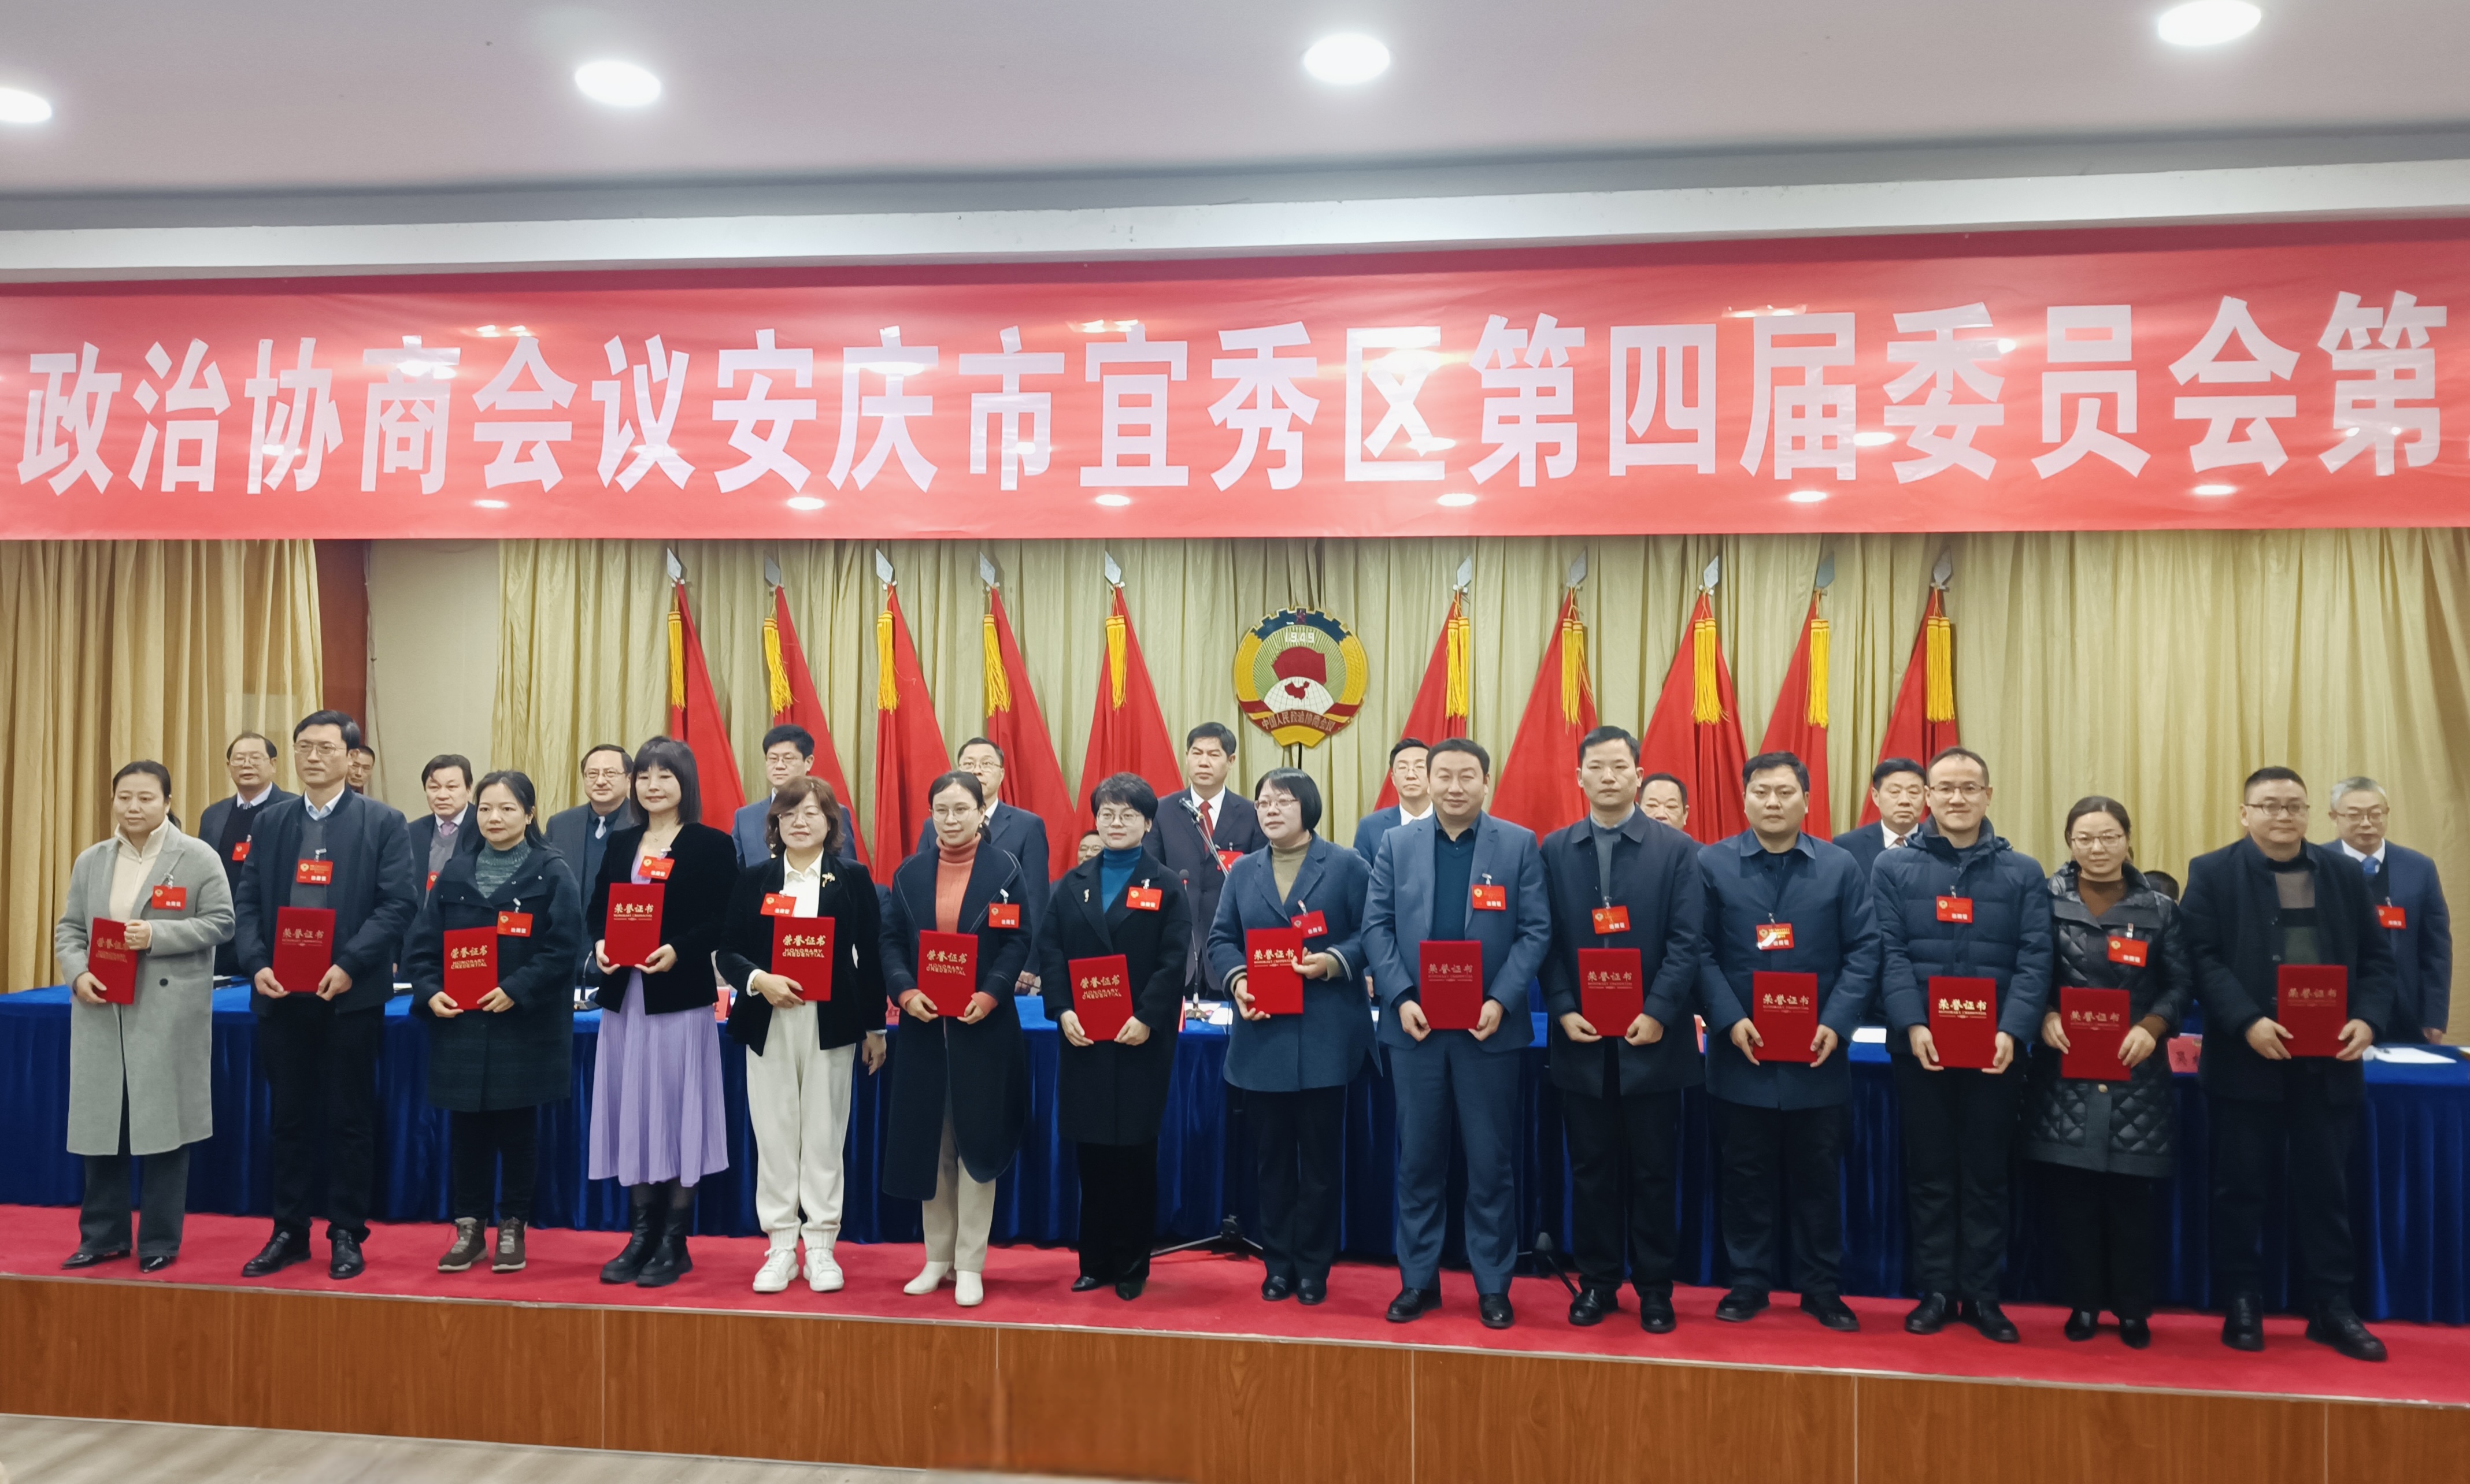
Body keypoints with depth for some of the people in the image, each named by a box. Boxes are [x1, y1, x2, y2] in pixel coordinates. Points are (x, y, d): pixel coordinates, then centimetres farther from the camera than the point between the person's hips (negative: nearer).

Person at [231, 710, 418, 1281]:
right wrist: (257, 964, -7)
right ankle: (289, 1233, 22)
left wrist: (349, 966, -17)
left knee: (350, 1119, 4)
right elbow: (248, 901, 9)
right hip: (281, 994, 4)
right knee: (289, 1117, 11)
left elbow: (399, 902, -9)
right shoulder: (271, 821, 11)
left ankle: (347, 1235, 15)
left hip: (349, 995, -4)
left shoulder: (381, 822, -2)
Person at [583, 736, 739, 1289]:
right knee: (632, 1114, 9)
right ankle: (641, 1236, 19)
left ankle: (674, 1244, 9)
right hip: (624, 996, 5)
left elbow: (721, 922, -9)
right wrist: (600, 943, -10)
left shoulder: (712, 845, -3)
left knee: (677, 1113, 0)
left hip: (680, 998, -5)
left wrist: (678, 951, -23)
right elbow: (595, 909, 10)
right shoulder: (620, 844, 14)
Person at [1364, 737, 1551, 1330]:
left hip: (1488, 1027, -1)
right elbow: (1377, 927, 3)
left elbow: (1535, 931, -3)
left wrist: (1501, 1002, -14)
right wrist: (1400, 999, -10)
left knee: (1491, 1162, 6)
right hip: (1414, 1025, 2)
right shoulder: (1397, 843, 7)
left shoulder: (1518, 844, 1)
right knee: (1417, 1159, 9)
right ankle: (1418, 1279, 21)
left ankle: (1493, 1285, 18)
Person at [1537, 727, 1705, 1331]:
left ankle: (1655, 1288, 18)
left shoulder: (1676, 850, 1)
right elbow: (1549, 941, 4)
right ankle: (1597, 1282, 21)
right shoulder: (1555, 851, 6)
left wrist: (1657, 1014, -14)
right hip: (1581, 1037, 2)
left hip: (1652, 1037, -1)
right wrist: (1564, 1010, -8)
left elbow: (1686, 942, -5)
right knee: (1590, 1167, 9)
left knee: (1654, 1169, 7)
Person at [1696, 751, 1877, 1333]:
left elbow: (1863, 951, 1)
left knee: (1818, 1175, 10)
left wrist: (1837, 1025, -10)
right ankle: (1750, 1281, 20)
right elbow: (1701, 952, -3)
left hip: (1818, 1055, 1)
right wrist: (1730, 1021, -14)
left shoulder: (1843, 867, 5)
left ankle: (1821, 1287, 23)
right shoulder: (1710, 864, 2)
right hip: (1741, 1052, -1)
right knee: (1744, 1174, 7)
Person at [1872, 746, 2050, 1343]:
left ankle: (1981, 1294, 17)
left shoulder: (2022, 873, 7)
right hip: (1920, 1047, 0)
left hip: (1995, 1049, 1)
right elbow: (1890, 953, -3)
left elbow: (2035, 958, -1)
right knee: (1929, 1173, 7)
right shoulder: (1894, 868, 5)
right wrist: (1914, 1025, -15)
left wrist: (2011, 1031, -14)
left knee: (1987, 1174, 7)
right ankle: (1935, 1291, 16)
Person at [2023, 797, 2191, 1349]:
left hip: (2135, 1072, 0)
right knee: (2071, 1193, 3)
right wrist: (2045, 1017, -14)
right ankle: (2084, 1302, 17)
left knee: (2131, 1195, 4)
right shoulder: (2048, 901, 2)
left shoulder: (2160, 909, 4)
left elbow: (2181, 983, 3)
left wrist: (2151, 1027, -14)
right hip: (2065, 1070, 0)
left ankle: (2133, 1308, 19)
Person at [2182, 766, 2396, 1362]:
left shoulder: (2345, 874, 10)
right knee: (2241, 1187, 5)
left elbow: (2376, 956, 9)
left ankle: (2330, 1307, 19)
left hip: (2330, 1061, 3)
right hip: (2246, 1060, -3)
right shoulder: (2212, 873, 0)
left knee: (2326, 1186, 9)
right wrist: (2247, 1024, -19)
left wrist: (2368, 1019, -8)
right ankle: (2241, 1305, 15)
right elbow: (2203, 957, -8)